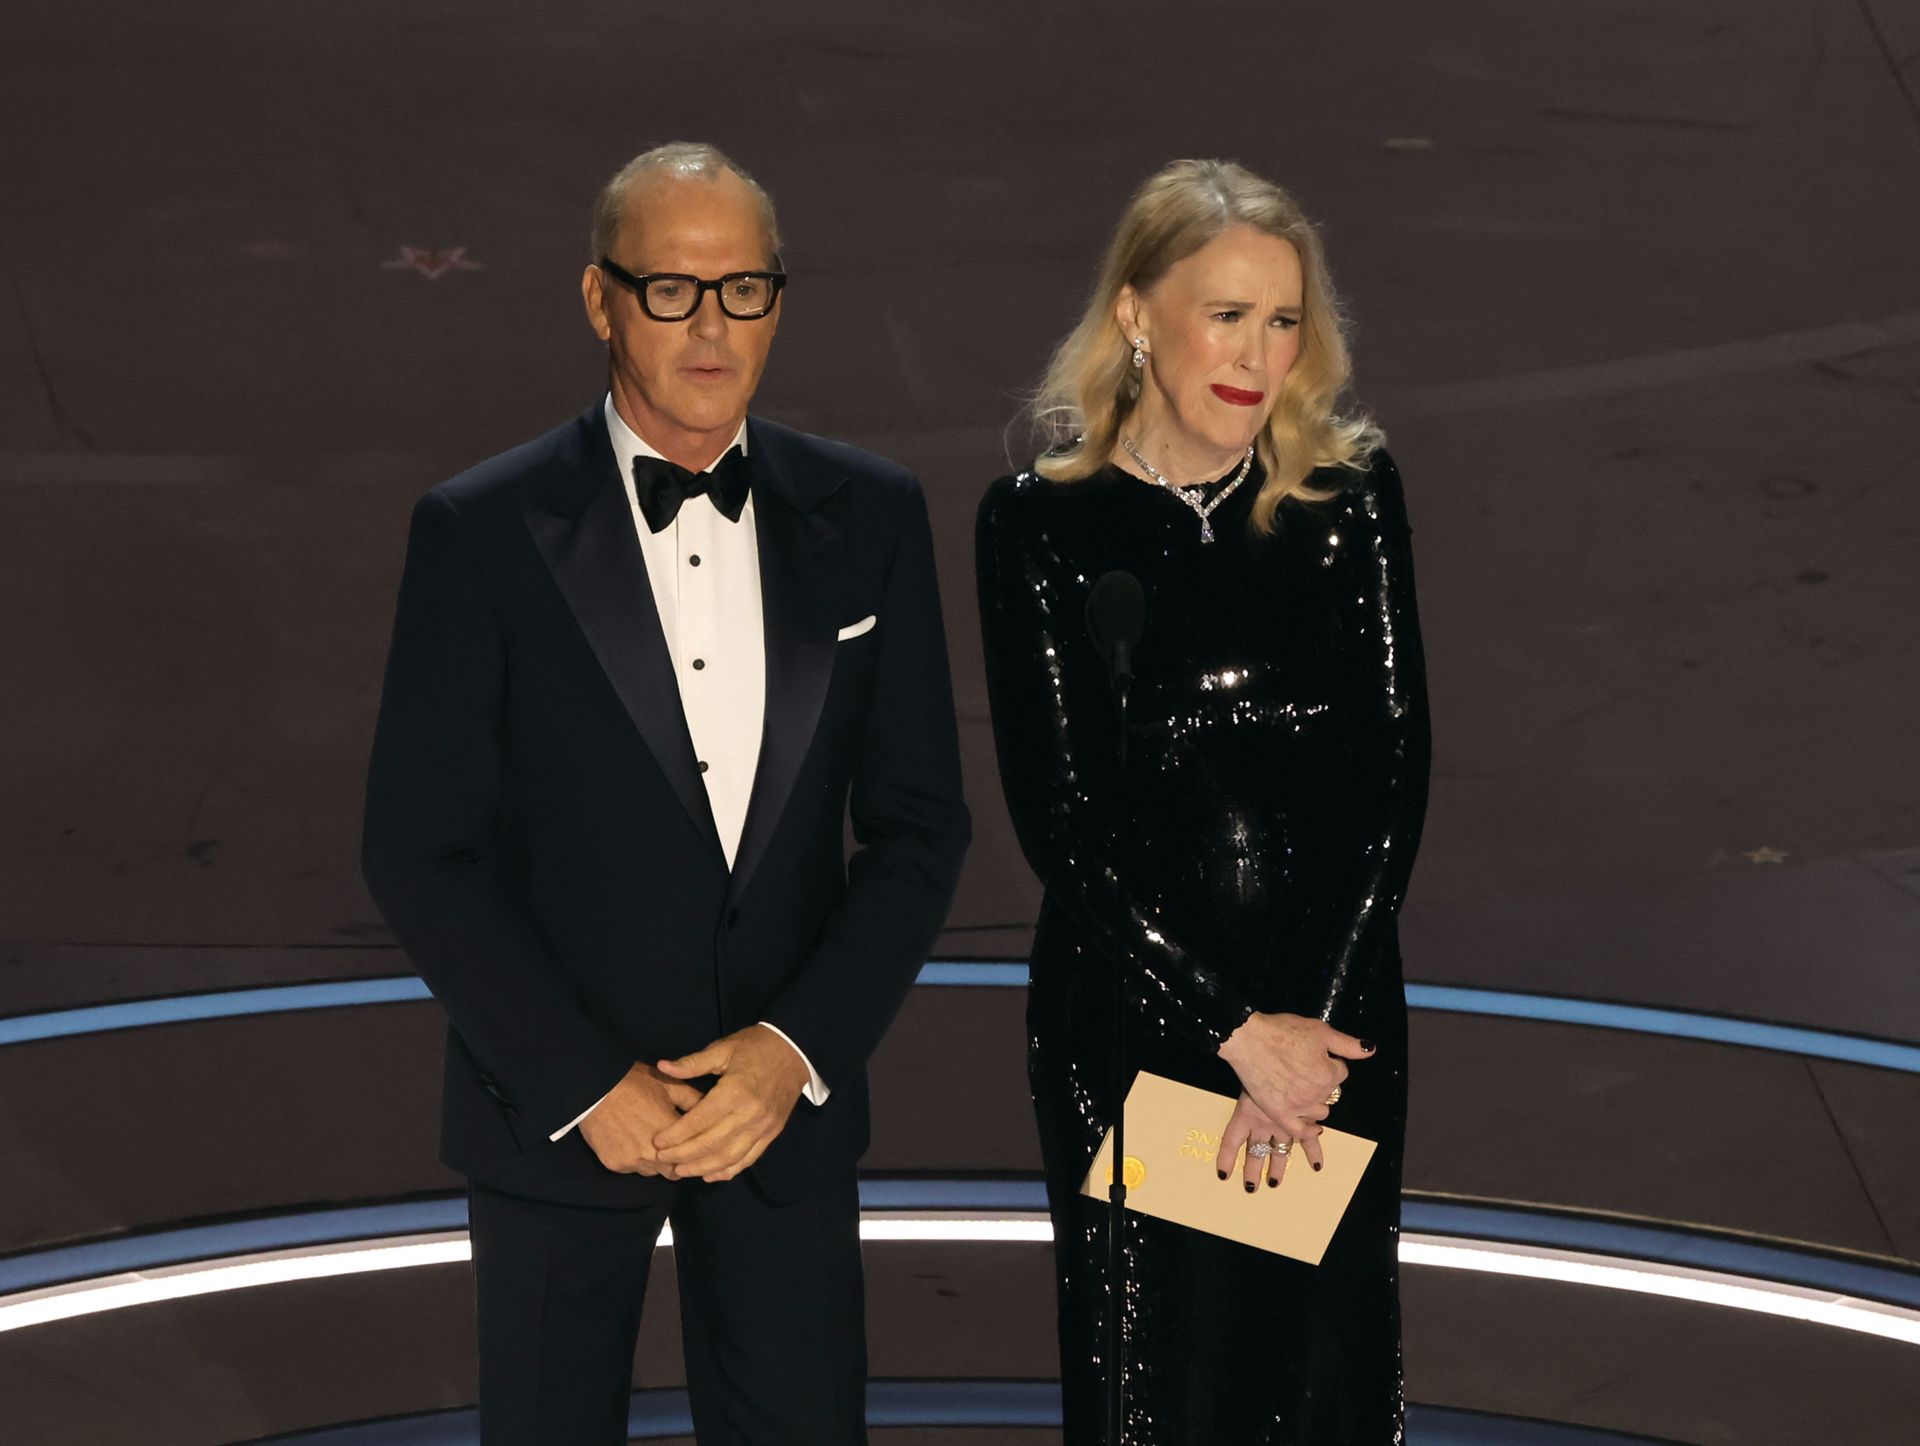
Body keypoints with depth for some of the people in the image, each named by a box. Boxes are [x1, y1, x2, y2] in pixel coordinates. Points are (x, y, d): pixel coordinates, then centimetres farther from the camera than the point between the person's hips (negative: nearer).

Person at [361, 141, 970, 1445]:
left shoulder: (868, 518, -2)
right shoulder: (481, 533, -10)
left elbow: (919, 824, 1)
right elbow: (418, 850, -9)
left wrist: (800, 1048, -11)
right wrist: (586, 1085, -14)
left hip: (786, 1096, 2)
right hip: (556, 1115, -2)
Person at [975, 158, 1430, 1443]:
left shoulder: (1350, 493, 0)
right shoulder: (1042, 521, -6)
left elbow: (1396, 768, -3)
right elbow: (1060, 816, -8)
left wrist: (1311, 1020, -11)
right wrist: (1233, 1030, -12)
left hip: (1337, 1012, 2)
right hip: (1129, 1010, -2)